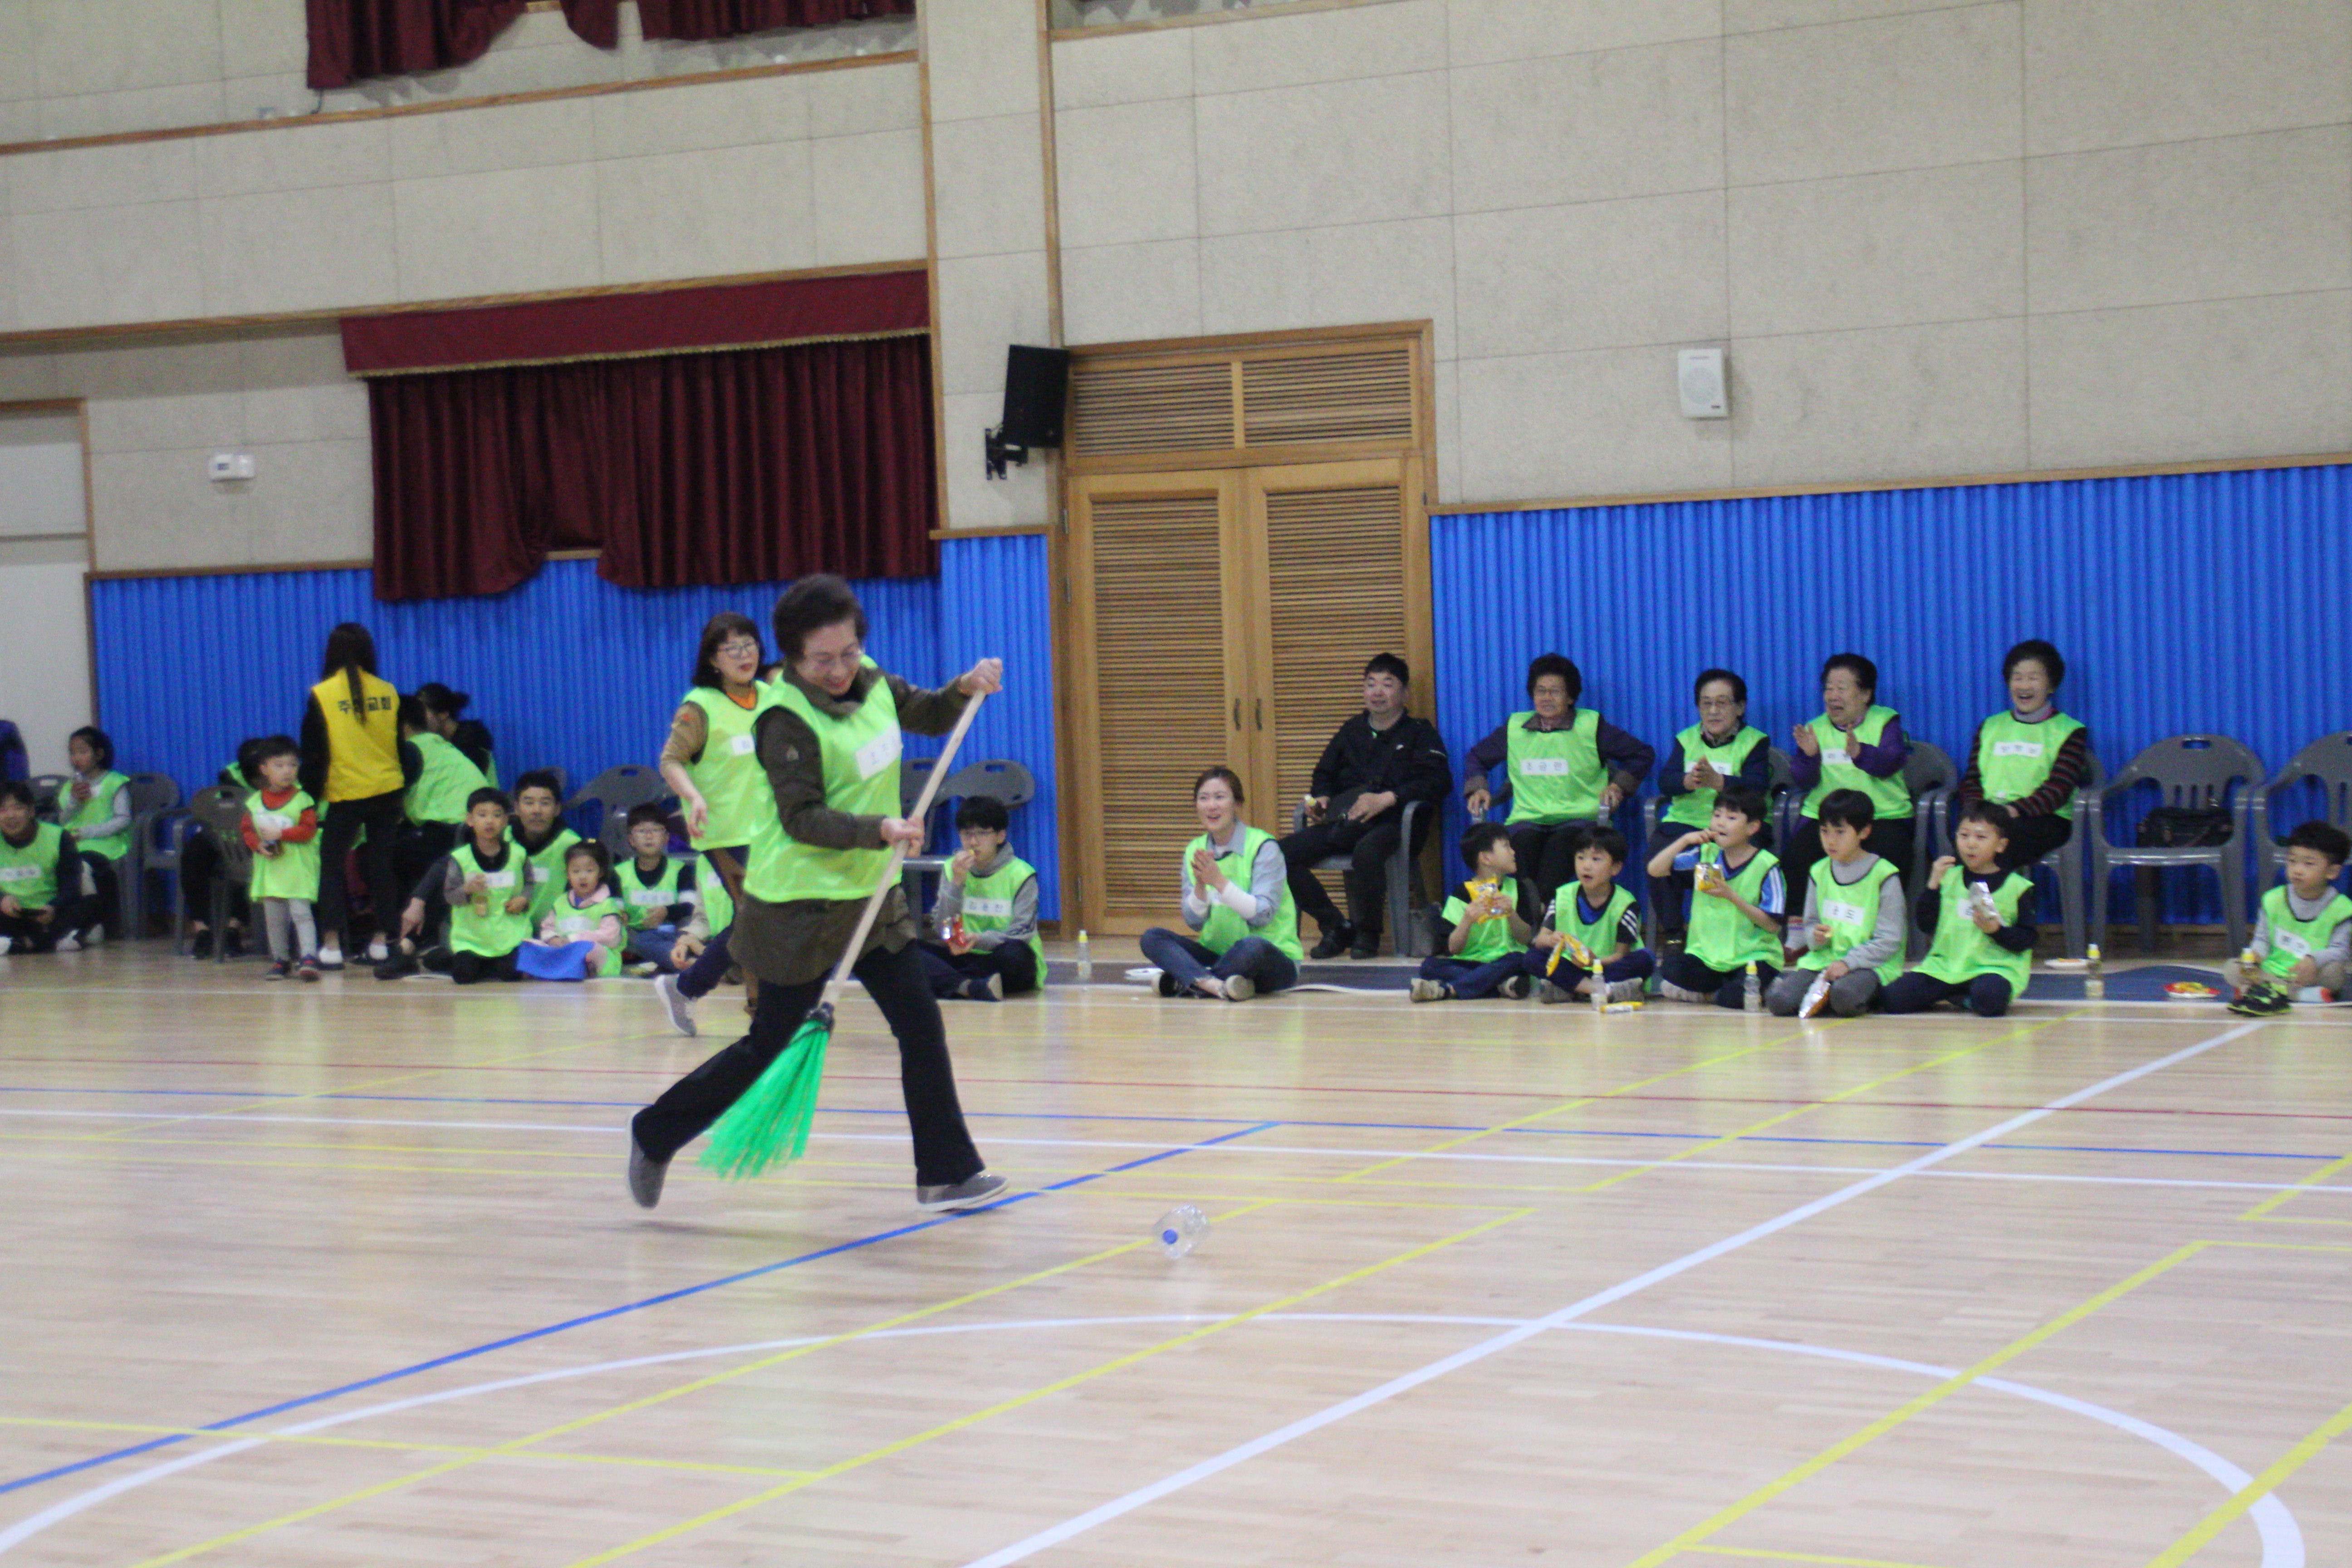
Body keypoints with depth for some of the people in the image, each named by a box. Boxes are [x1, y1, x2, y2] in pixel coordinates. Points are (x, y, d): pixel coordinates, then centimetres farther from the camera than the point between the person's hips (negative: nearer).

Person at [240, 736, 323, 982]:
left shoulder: (303, 800, -5)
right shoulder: (254, 802, 8)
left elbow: (308, 830, -11)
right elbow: (247, 830, 8)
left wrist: (281, 834, -18)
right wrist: (259, 846, -11)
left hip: (298, 867, -5)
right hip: (269, 867, 5)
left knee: (301, 913, -13)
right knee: (274, 917, 11)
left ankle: (309, 957, -18)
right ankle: (280, 959, 21)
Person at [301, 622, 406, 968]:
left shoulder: (322, 695, -6)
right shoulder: (388, 692, 2)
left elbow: (314, 754, -4)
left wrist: (309, 795, 3)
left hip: (345, 795, -3)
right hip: (388, 792, 3)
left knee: (332, 864, 4)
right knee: (382, 864, 10)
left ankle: (332, 944, -3)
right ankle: (382, 940, 12)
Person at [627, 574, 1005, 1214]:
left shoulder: (872, 683, 2)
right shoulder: (786, 718, -20)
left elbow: (929, 716, 19)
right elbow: (802, 819, -24)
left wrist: (965, 689, -1)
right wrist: (879, 829, -35)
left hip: (871, 892, 7)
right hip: (801, 905, -7)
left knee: (922, 1028, 3)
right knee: (769, 1045, 3)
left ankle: (947, 1173, 10)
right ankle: (655, 1136, 21)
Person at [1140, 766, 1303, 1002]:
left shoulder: (1263, 847, -8)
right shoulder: (1195, 850, 7)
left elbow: (1263, 915, -16)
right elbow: (1194, 922, 2)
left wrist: (1219, 881, -24)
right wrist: (1200, 886, -17)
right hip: (1215, 953, 5)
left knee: (1251, 946, -39)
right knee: (1153, 938, -16)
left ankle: (1185, 981, -22)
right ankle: (1216, 985, -38)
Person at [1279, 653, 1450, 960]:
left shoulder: (1420, 734, 10)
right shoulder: (1352, 731, 25)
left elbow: (1436, 782, -5)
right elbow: (1325, 774, 33)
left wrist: (1386, 799, -18)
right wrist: (1321, 798, 8)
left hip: (1392, 823, -5)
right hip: (1345, 824, 5)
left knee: (1367, 852, -41)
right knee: (1284, 853, -18)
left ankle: (1368, 934, -18)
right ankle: (1336, 927, -6)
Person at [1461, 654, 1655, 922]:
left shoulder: (1591, 726, 10)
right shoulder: (1515, 728, 17)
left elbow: (1642, 755, 15)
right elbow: (1477, 757, 32)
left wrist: (1618, 786, 2)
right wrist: (1477, 788, 14)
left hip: (1581, 818, -2)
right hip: (1528, 819, 2)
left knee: (1561, 843, -38)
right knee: (1522, 844, -36)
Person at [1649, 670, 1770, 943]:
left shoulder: (1756, 742, 5)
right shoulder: (1686, 740, 15)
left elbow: (1757, 787, -13)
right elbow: (1665, 781, -2)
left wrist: (1717, 781, -32)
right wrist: (1688, 781, -27)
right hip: (1686, 822, 3)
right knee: (1658, 852, -27)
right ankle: (1672, 933, -13)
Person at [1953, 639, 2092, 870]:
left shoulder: (2070, 731, 12)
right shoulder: (1991, 727, 25)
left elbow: (2059, 788, -2)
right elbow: (1971, 779, 17)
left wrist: (2015, 810, -18)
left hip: (2044, 819, -3)